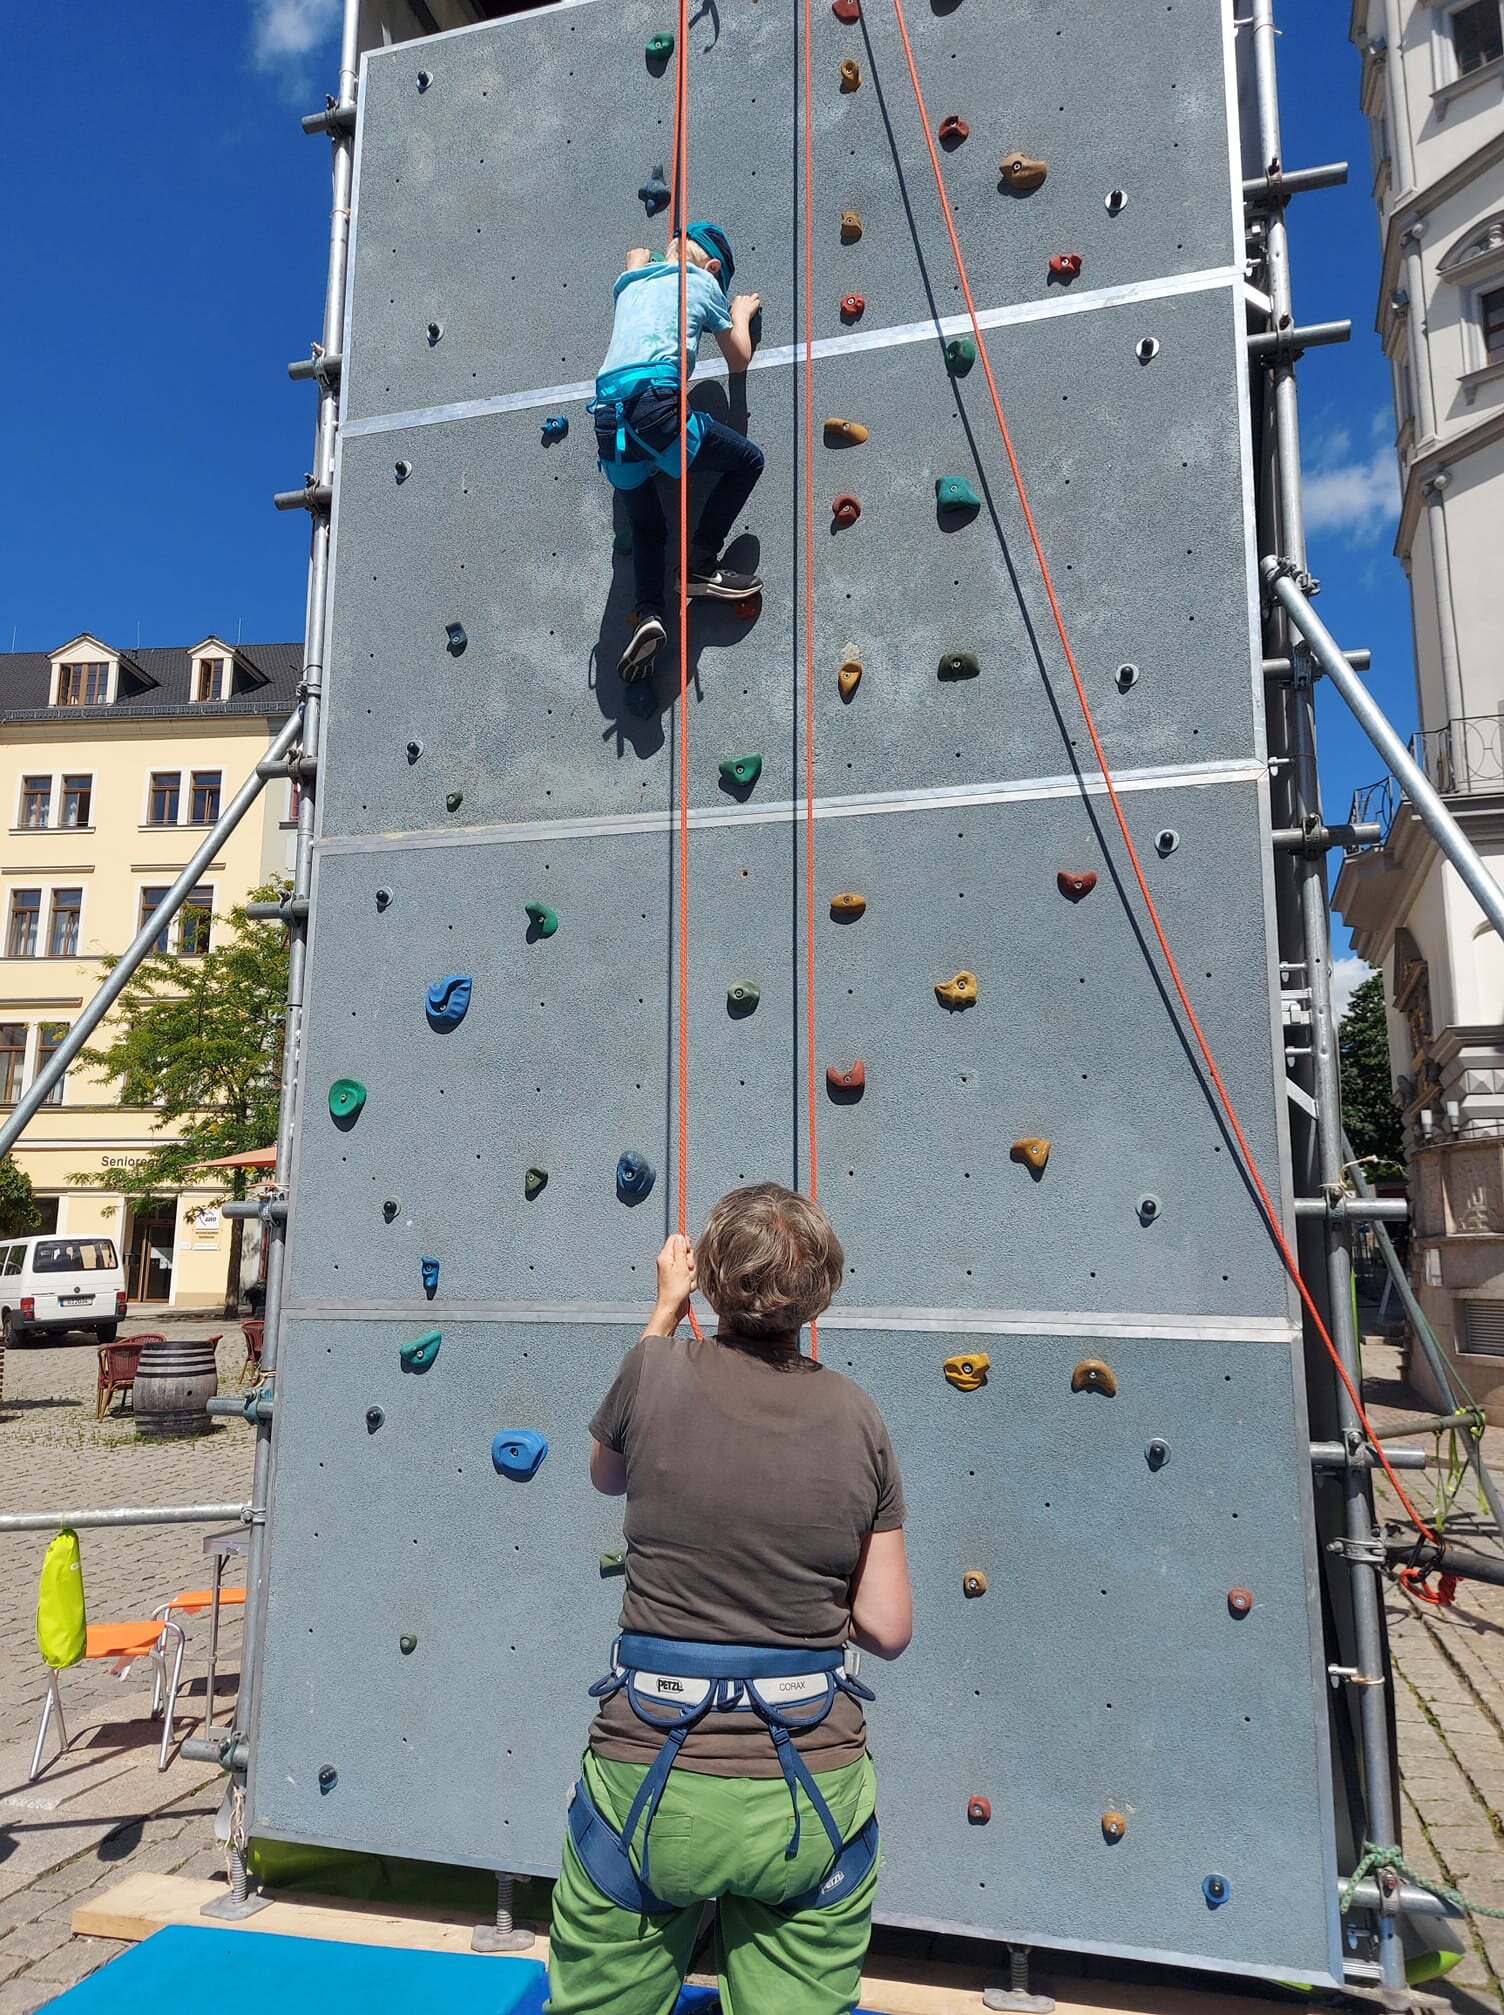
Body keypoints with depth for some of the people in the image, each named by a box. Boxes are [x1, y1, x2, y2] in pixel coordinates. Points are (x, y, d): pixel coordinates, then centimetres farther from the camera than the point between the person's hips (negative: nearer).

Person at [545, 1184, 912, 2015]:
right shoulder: (856, 1416, -5)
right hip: (812, 1794, 1)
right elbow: (888, 1629, -2)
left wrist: (665, 1308, 17)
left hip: (654, 1783, -1)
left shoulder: (658, 1371, -12)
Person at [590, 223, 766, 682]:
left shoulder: (631, 282, 29)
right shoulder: (703, 284, 16)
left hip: (607, 418, 6)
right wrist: (742, 314, 43)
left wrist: (640, 258, 77)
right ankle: (700, 565, 3)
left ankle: (648, 614, -4)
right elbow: (739, 360, 25)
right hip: (656, 405, -5)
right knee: (747, 460, 13)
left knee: (646, 527, 21)